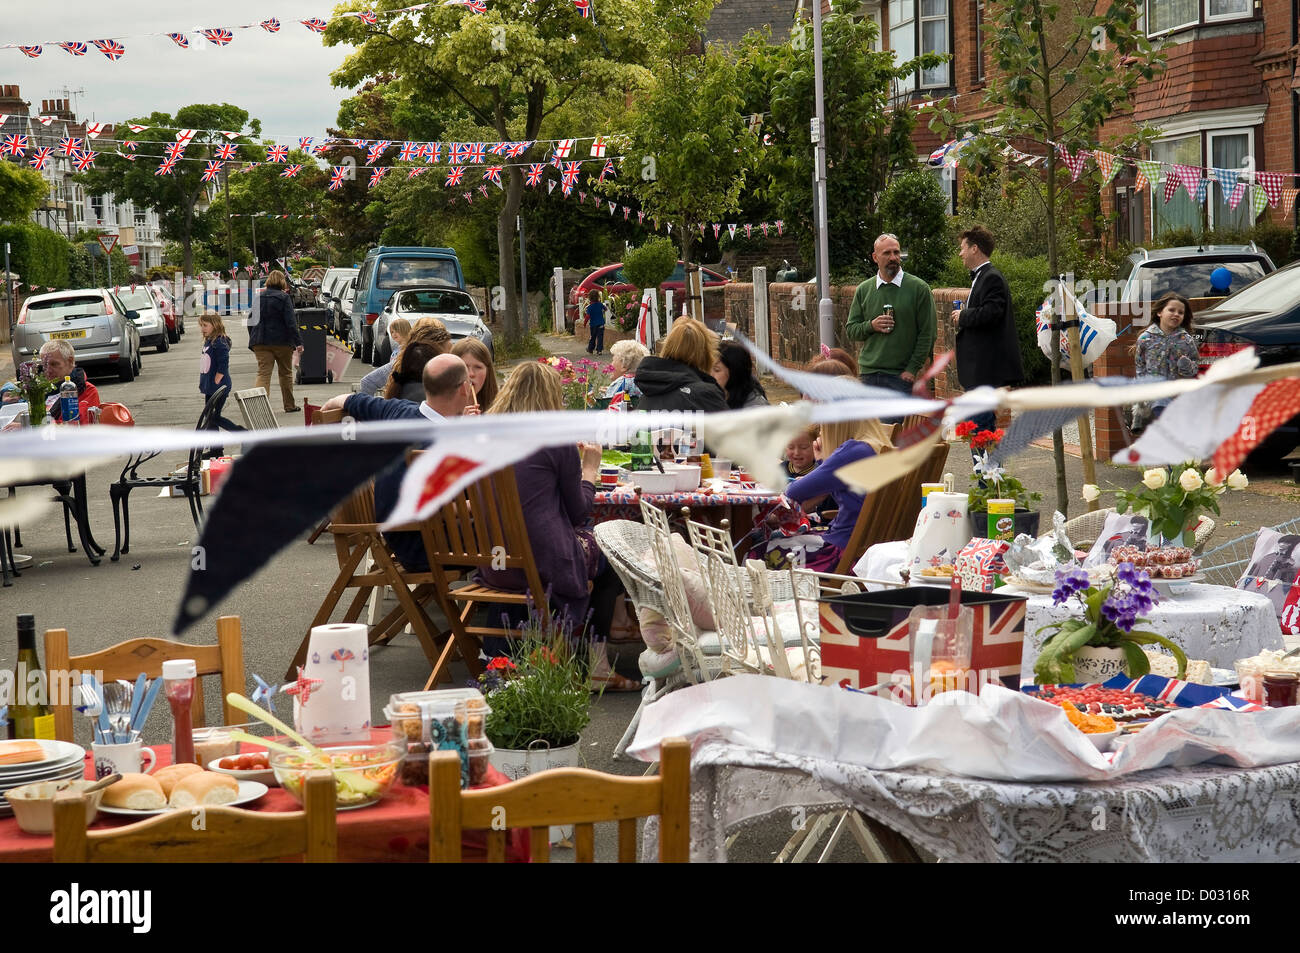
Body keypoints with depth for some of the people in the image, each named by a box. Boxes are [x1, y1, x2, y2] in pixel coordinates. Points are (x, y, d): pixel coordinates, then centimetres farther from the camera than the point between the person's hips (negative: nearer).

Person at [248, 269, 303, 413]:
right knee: (286, 373, 13)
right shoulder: (283, 297, -7)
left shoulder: (258, 297, 7)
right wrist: (298, 342, -12)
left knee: (263, 373, -4)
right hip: (281, 341, -3)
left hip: (261, 342, 3)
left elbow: (251, 320, 12)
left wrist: (253, 339, 20)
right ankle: (289, 406, 23)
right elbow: (290, 321, -13)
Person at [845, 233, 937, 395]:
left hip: (903, 375, -3)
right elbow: (851, 331, 12)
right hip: (869, 374, 3)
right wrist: (871, 326, -9)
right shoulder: (863, 290, 9)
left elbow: (927, 333, -3)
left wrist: (913, 369, -10)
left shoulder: (919, 288, -1)